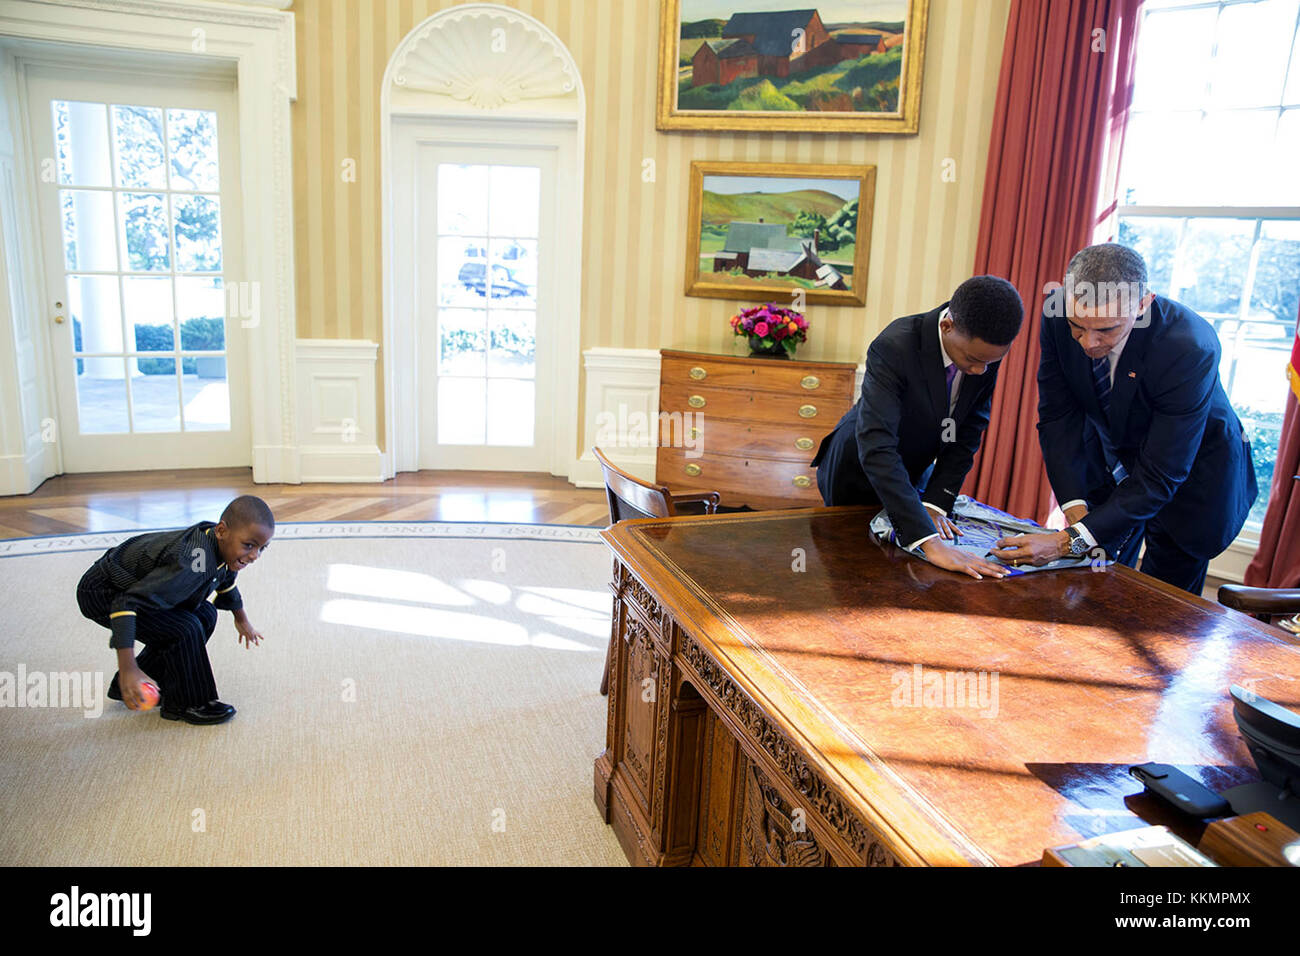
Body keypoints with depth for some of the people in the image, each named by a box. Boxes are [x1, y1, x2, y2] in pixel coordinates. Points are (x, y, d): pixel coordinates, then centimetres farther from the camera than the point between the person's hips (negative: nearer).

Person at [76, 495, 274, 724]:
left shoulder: (221, 547, -10)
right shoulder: (190, 565, -39)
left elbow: (225, 581, 16)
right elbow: (126, 602, -39)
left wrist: (241, 620, 31)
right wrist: (127, 668, -41)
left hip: (136, 583, 9)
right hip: (102, 594, -9)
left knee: (205, 616, 10)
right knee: (184, 629, -22)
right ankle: (188, 704, 0)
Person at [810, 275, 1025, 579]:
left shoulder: (987, 348, -20)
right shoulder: (893, 347, -38)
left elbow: (969, 431, -9)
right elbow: (876, 449, -48)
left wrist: (936, 503, -19)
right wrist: (929, 541, -54)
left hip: (915, 472, 5)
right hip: (859, 472, -5)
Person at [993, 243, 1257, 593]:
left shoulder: (1191, 348, -36)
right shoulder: (1059, 313, -24)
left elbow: (1159, 476, -35)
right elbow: (1058, 418, -15)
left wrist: (1071, 541, -43)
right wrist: (1075, 508, -25)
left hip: (1191, 472, -3)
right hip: (1110, 459, 4)